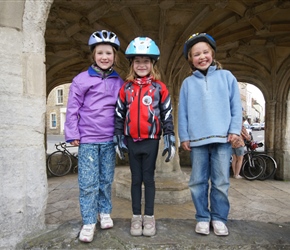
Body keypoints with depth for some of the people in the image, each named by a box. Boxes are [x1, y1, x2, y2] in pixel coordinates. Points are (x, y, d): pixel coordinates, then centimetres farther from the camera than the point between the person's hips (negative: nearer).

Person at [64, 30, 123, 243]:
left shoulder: (119, 82, 7)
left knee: (106, 180, 14)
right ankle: (89, 222, 17)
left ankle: (105, 213, 33)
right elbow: (73, 108, -2)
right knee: (88, 183, 2)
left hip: (110, 139, 3)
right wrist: (72, 134, -6)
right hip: (88, 139, -2)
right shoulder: (81, 79, -2)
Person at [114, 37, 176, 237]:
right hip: (131, 141, 2)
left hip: (151, 140, -1)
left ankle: (149, 217, 24)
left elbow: (167, 115, -1)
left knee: (149, 178, 9)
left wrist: (170, 140, -5)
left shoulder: (160, 88, -1)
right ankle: (136, 217, 26)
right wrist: (119, 140, 3)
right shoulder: (126, 88, 4)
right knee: (136, 179, 12)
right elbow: (119, 115, 6)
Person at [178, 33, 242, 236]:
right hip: (197, 140, 1)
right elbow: (183, 112, 5)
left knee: (221, 182, 7)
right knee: (198, 182, 7)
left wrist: (235, 130, -4)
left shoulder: (226, 77, 7)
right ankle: (203, 218, 23)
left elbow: (236, 106, 5)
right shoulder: (188, 83, 8)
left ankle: (219, 218, 24)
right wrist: (184, 136, 0)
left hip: (222, 137, 0)